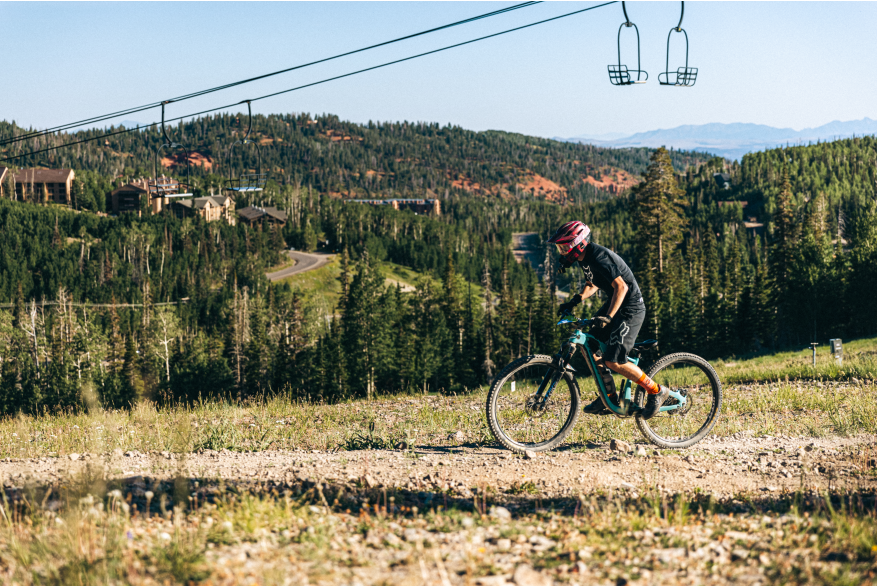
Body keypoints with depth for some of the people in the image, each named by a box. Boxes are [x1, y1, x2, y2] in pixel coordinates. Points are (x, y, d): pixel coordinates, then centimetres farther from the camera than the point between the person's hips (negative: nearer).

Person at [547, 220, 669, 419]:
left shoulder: (598, 257, -25)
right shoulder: (585, 258, 5)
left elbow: (621, 286, -29)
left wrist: (608, 316, -34)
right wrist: (575, 300, 5)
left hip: (630, 308, -10)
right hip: (614, 303, 10)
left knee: (613, 361, -14)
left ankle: (656, 391, 1)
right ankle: (609, 397, 19)